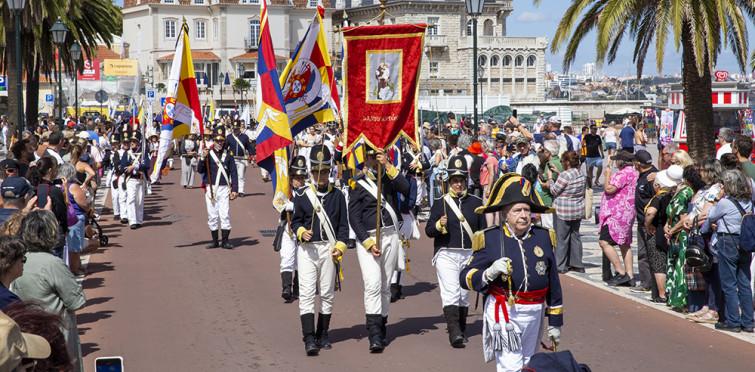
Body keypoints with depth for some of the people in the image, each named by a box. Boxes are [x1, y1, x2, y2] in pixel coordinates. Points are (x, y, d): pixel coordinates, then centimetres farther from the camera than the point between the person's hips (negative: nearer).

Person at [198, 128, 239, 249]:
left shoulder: (228, 156, 8)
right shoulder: (208, 155, 5)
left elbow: (233, 173, 8)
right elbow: (200, 170, -5)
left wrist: (234, 189, 0)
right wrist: (203, 158, -21)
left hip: (224, 189, 0)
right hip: (211, 189, 0)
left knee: (225, 214, -6)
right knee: (212, 216, 4)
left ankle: (225, 241, -1)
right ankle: (215, 241, 12)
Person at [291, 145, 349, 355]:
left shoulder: (337, 196, 6)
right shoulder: (303, 196, 4)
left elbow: (343, 225, 5)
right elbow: (295, 220, 8)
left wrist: (340, 246, -6)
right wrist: (301, 232, -13)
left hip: (329, 249, 1)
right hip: (307, 249, -1)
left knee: (327, 293, 8)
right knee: (307, 293, -10)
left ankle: (322, 335, 20)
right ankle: (309, 339, -13)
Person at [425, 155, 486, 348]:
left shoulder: (476, 203, 8)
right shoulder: (440, 203, 4)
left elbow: (483, 230, 13)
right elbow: (429, 230, 2)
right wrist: (439, 225, -19)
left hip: (469, 255, 2)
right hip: (446, 254, -2)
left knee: (464, 295, 8)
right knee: (451, 293, -14)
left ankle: (460, 330, 20)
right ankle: (454, 333, -20)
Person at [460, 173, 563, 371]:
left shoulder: (542, 237, 7)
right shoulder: (490, 239, -4)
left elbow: (553, 283, 13)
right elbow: (465, 278, -6)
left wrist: (555, 321, 14)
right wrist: (489, 273, -26)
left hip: (535, 313, 5)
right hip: (504, 313, -5)